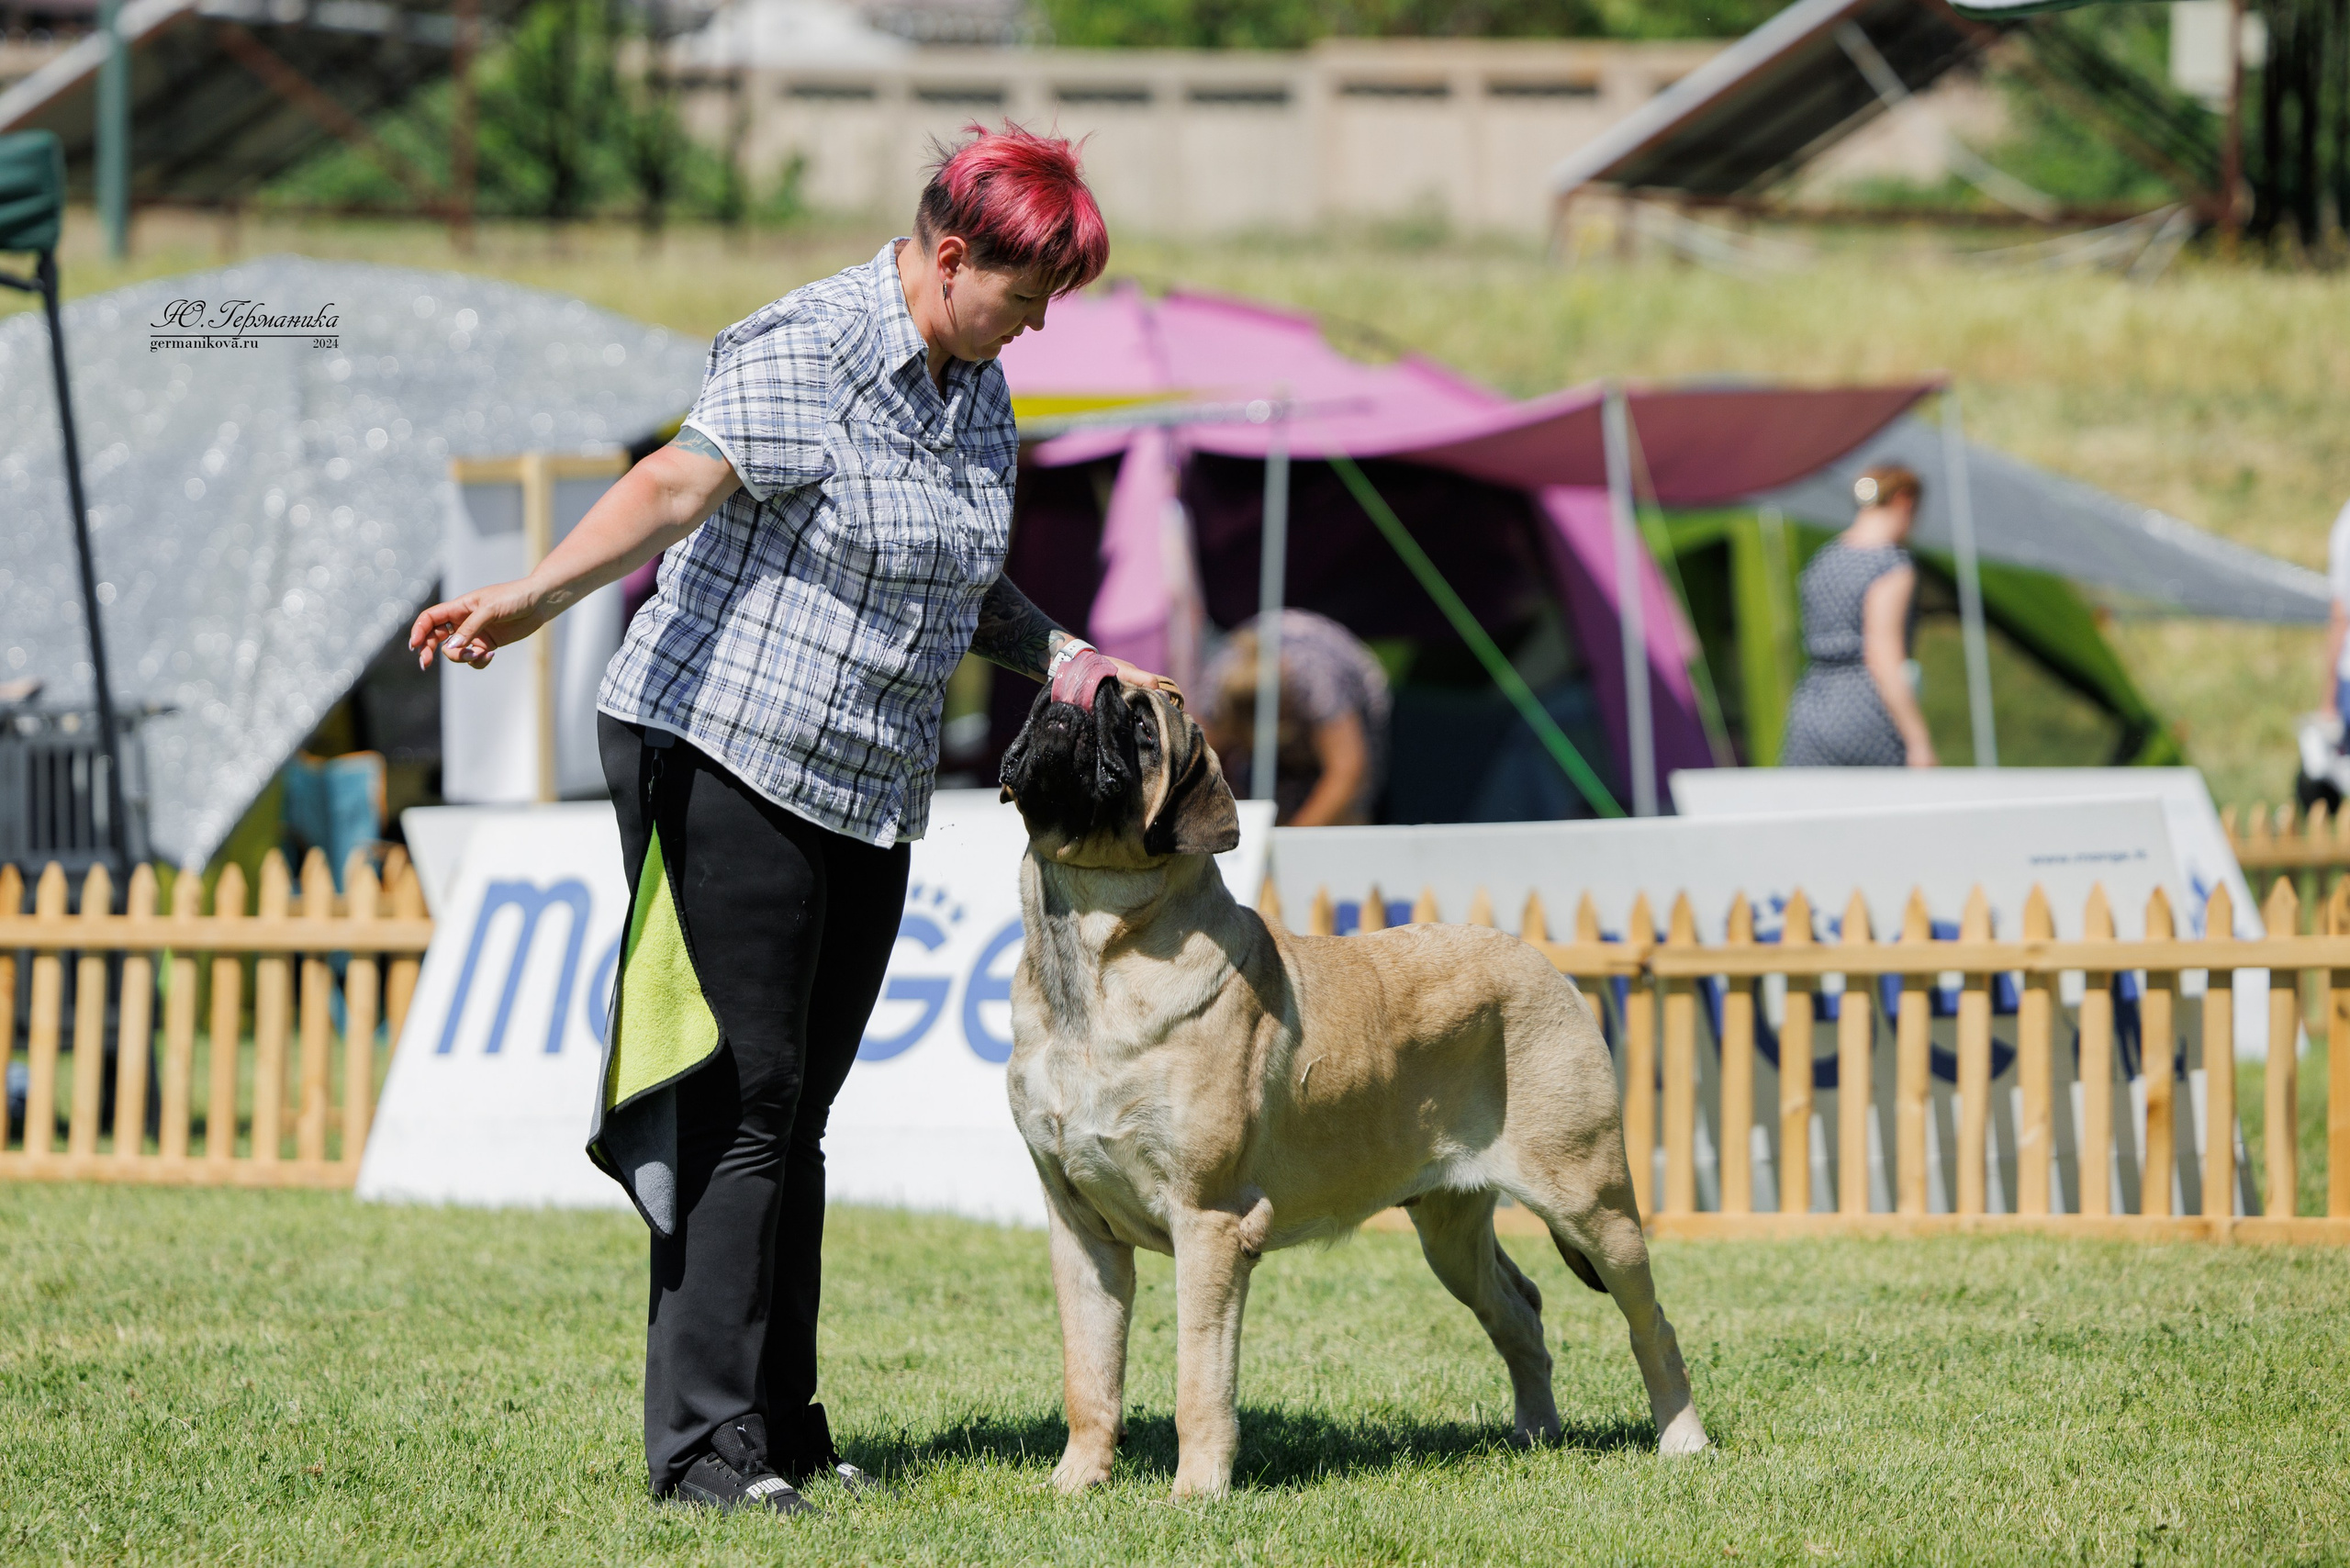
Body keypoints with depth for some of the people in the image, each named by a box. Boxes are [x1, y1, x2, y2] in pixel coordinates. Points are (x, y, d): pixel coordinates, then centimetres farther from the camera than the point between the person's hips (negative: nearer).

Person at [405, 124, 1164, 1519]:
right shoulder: (809, 354, -14)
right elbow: (677, 487, -28)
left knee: (796, 1118, 11)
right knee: (742, 1109, -10)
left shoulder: (977, 388, 13)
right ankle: (704, 1445, -9)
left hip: (867, 793, 8)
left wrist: (1067, 662, 14)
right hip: (725, 760, -8)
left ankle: (782, 1424, 16)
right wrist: (535, 596, -41)